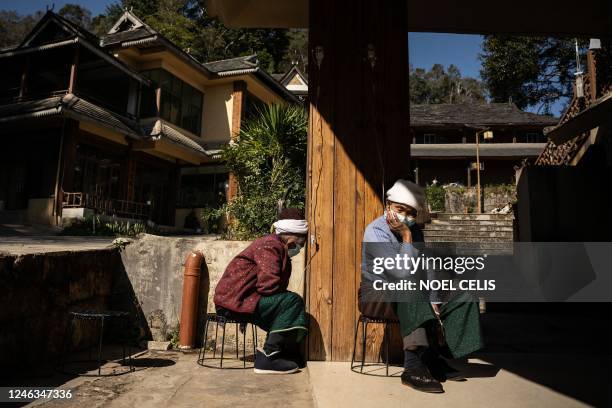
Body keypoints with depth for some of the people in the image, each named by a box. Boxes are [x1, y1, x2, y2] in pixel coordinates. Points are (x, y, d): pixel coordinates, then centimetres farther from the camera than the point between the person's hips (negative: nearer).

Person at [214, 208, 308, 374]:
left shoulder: (279, 248, 17)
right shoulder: (269, 245, -15)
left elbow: (279, 287, 13)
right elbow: (268, 284, -26)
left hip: (237, 298, 10)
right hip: (234, 300, -10)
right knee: (292, 302, -18)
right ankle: (267, 358, -16)